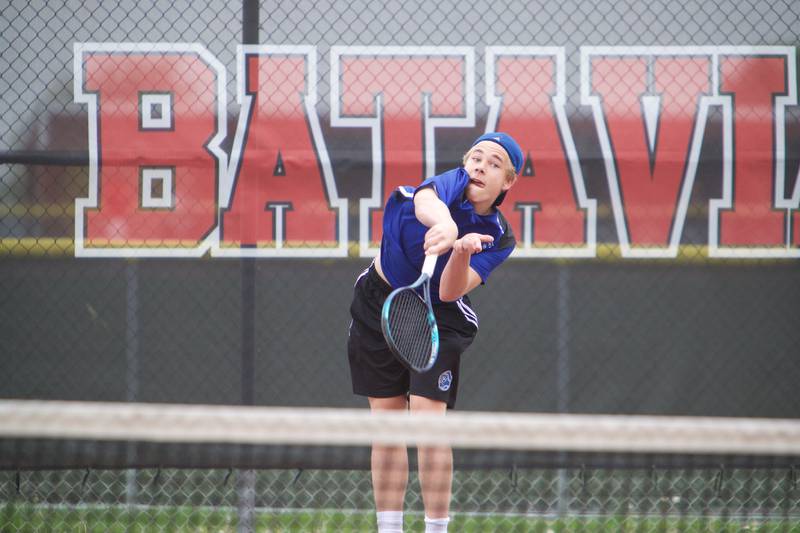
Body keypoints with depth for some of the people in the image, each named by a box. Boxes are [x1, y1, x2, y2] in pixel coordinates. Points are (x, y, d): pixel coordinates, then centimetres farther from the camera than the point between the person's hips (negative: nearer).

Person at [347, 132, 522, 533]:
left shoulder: (498, 239, -14)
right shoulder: (451, 184, -17)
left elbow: (449, 291, -26)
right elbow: (426, 202, -44)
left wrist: (462, 253, -45)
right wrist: (444, 225, -66)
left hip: (438, 319, -1)